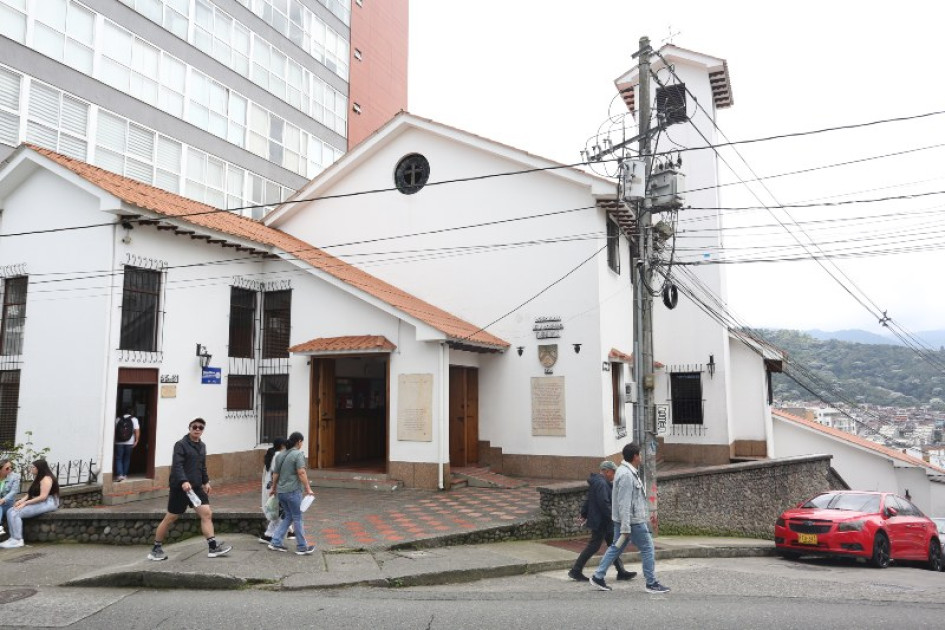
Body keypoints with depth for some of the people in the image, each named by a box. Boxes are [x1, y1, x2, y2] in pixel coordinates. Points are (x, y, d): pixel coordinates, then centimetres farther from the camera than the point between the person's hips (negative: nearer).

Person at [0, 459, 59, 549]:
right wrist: (22, 500, -4)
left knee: (16, 513, -20)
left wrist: (25, 503, -18)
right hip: (37, 503, 10)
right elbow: (31, 493, 15)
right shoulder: (38, 478, 20)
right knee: (10, 511, -4)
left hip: (47, 503, -10)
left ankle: (18, 540, -16)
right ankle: (13, 537, -10)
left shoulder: (46, 479, -14)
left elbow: (43, 497, -22)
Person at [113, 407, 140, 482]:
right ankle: (124, 474, 19)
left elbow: (114, 430, 1)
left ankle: (119, 474, -10)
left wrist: (114, 440, 10)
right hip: (129, 442, 0)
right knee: (126, 459, 14)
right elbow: (137, 431, -10)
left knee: (118, 458, 4)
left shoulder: (117, 419, 1)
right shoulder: (134, 419, -3)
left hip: (119, 442, 0)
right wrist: (136, 441, -6)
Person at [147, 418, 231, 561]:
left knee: (206, 513, -4)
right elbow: (177, 465, -21)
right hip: (180, 487, -7)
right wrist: (183, 481, -32)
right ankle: (156, 548, 20)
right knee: (171, 517, 4)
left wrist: (205, 481, 21)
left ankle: (213, 546, -3)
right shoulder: (181, 444, -10)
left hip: (196, 487, 7)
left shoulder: (202, 446, 14)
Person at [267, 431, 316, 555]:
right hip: (293, 491, -7)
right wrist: (308, 489, -17)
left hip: (281, 491, 7)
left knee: (288, 517, 17)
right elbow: (301, 473, -19)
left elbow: (275, 473, 17)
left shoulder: (281, 455, 12)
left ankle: (276, 542, 13)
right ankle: (302, 547, 9)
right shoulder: (298, 454, -11)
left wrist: (273, 487, 29)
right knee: (297, 518, 1)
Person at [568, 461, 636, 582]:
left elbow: (588, 500, 21)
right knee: (594, 546, -3)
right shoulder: (601, 483, -19)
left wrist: (584, 514, 25)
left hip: (604, 522, 11)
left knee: (613, 545, 12)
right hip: (600, 522, -11)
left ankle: (621, 572, 17)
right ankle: (576, 571, 4)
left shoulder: (596, 482, 14)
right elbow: (604, 503, -26)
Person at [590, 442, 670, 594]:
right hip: (632, 521, -10)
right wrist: (625, 528, -25)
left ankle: (598, 577, 16)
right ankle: (652, 584, 11)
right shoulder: (626, 475, -22)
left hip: (624, 520, 10)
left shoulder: (628, 471, 12)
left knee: (616, 547, 14)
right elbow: (624, 503, -25)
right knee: (647, 548, 2)